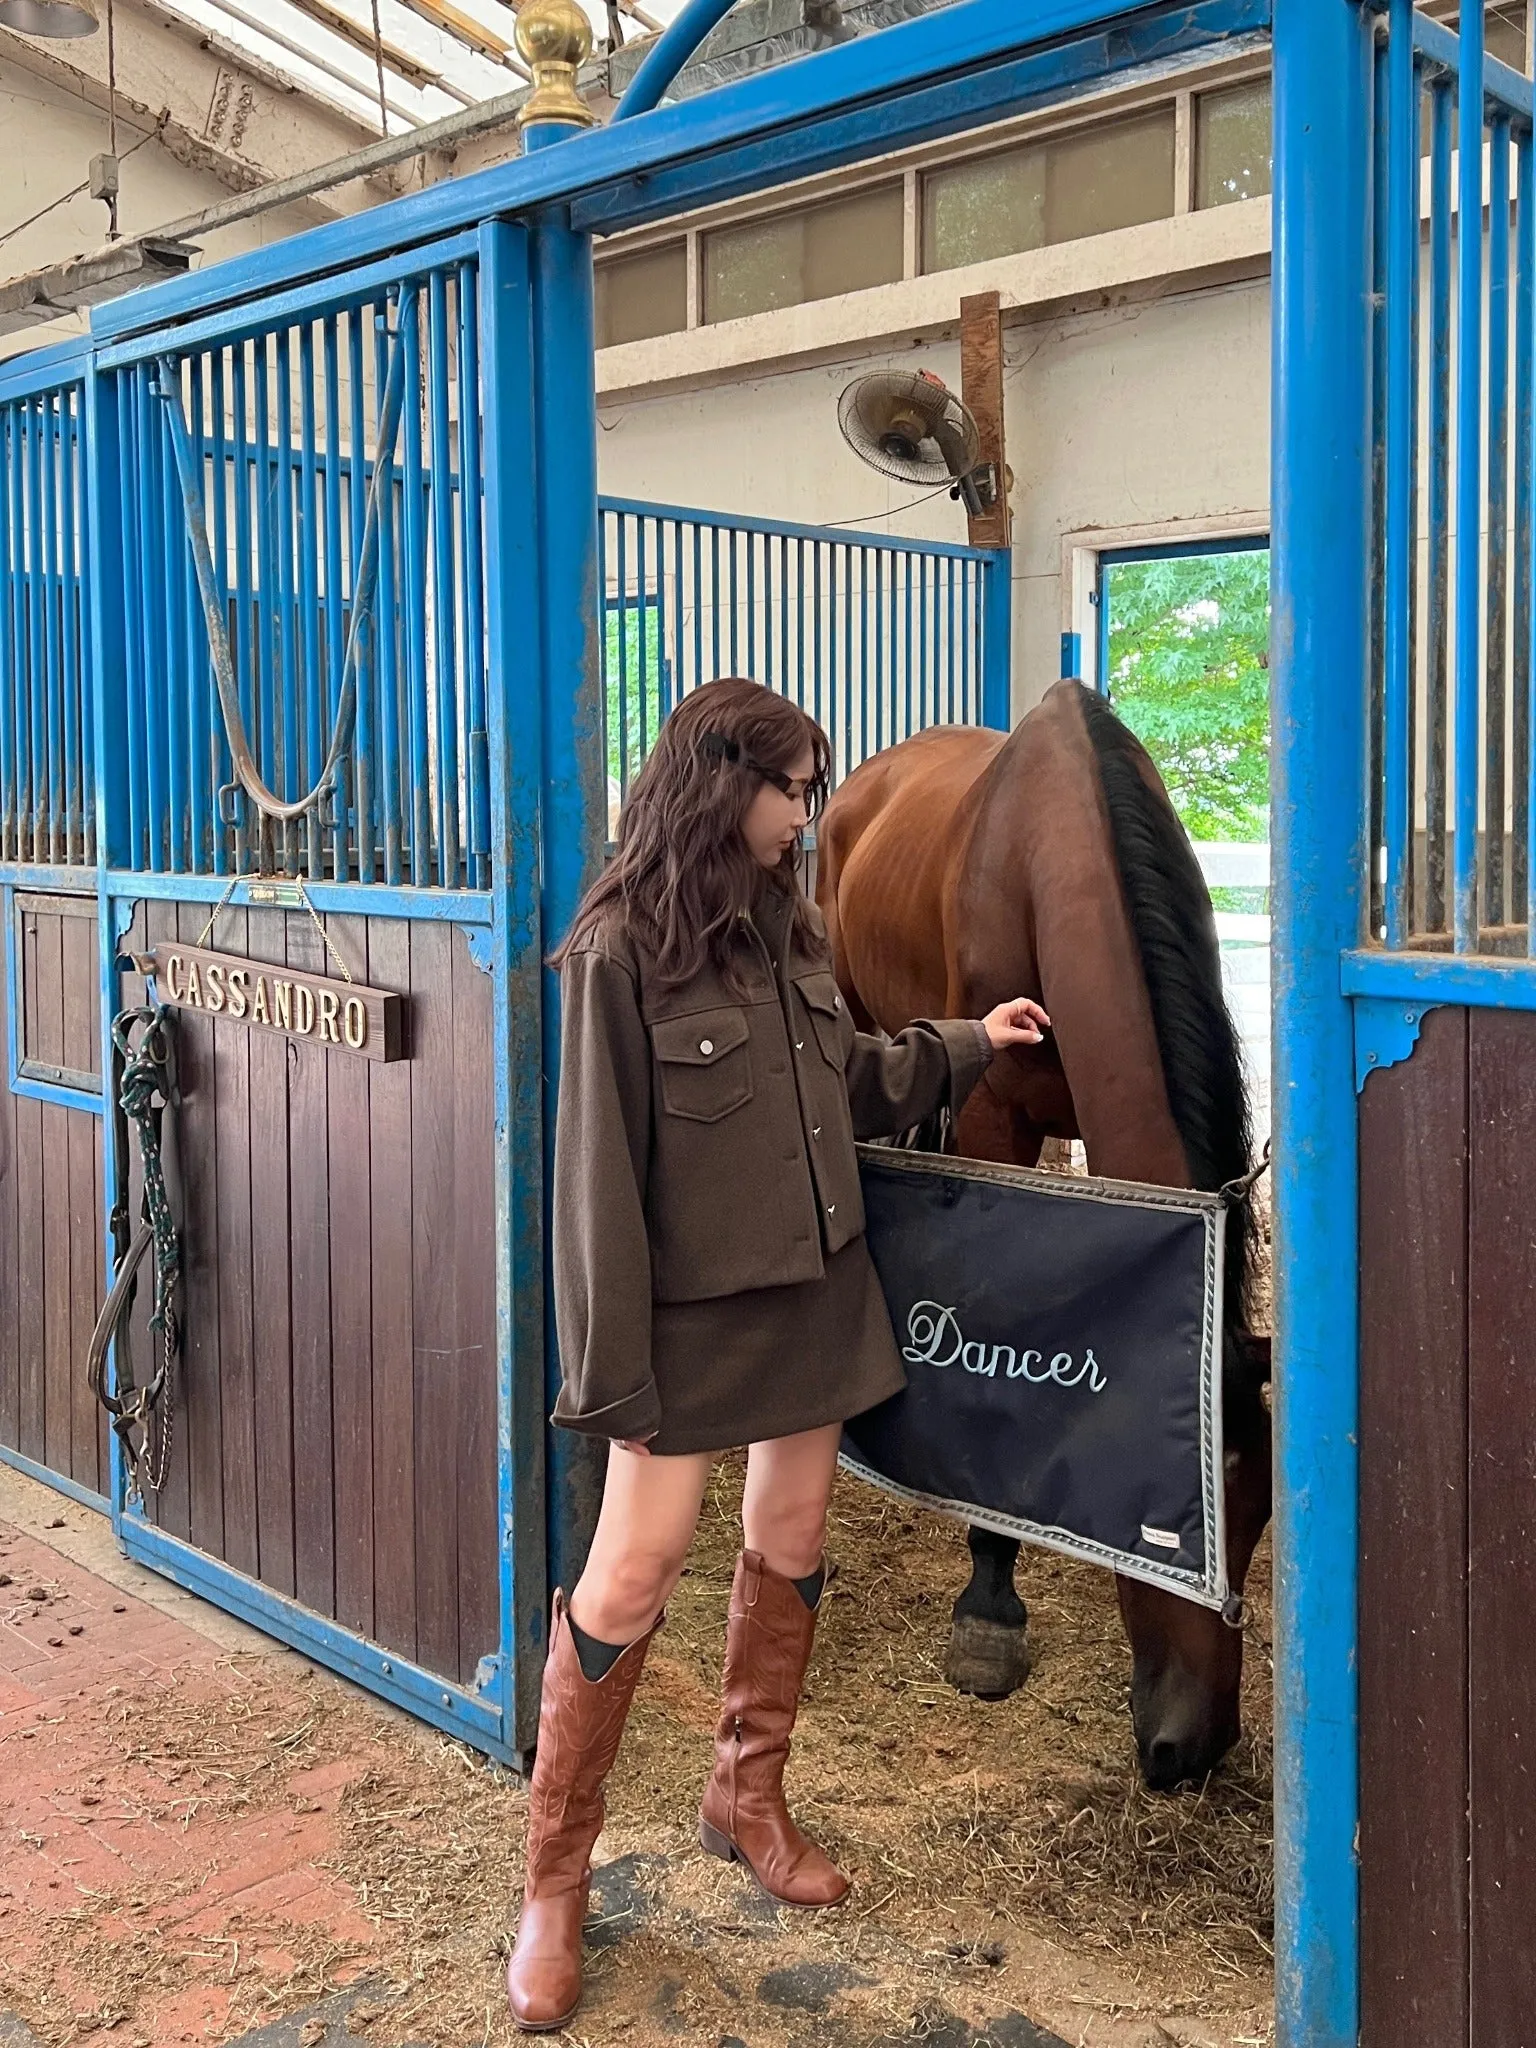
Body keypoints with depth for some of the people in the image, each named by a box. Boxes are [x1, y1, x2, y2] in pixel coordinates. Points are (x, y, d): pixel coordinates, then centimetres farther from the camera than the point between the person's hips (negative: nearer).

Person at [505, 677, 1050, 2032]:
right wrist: (615, 1369, -15)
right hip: (695, 1311, -7)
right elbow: (602, 1170, -15)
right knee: (631, 1580, -2)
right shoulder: (622, 949, -15)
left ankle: (749, 1797, 36)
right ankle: (556, 1879, 15)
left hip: (818, 1289, 7)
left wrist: (965, 1047, 13)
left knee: (792, 1544, 15)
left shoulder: (789, 928, 6)